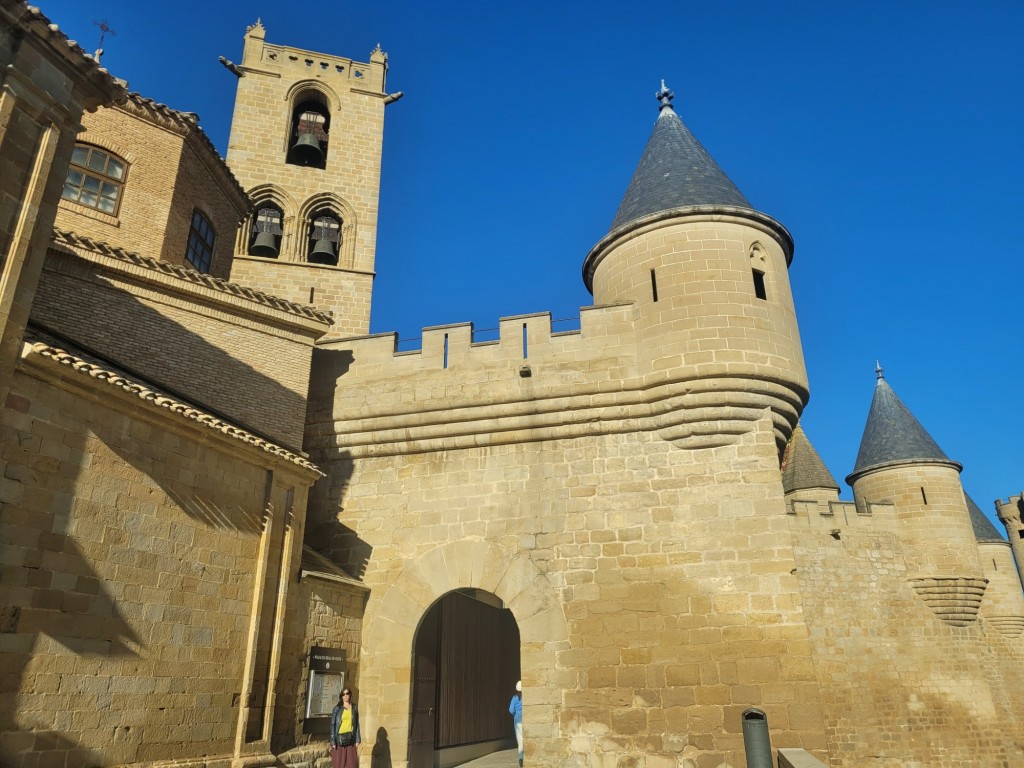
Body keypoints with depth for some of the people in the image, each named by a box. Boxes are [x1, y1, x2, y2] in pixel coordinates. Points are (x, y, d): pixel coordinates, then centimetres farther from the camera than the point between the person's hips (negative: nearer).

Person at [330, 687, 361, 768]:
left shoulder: (354, 708, 9)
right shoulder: (337, 708, 2)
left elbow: (357, 724, 9)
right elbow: (332, 725, -1)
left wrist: (357, 740, 2)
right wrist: (333, 741, -9)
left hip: (350, 739, 2)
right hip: (339, 738, -2)